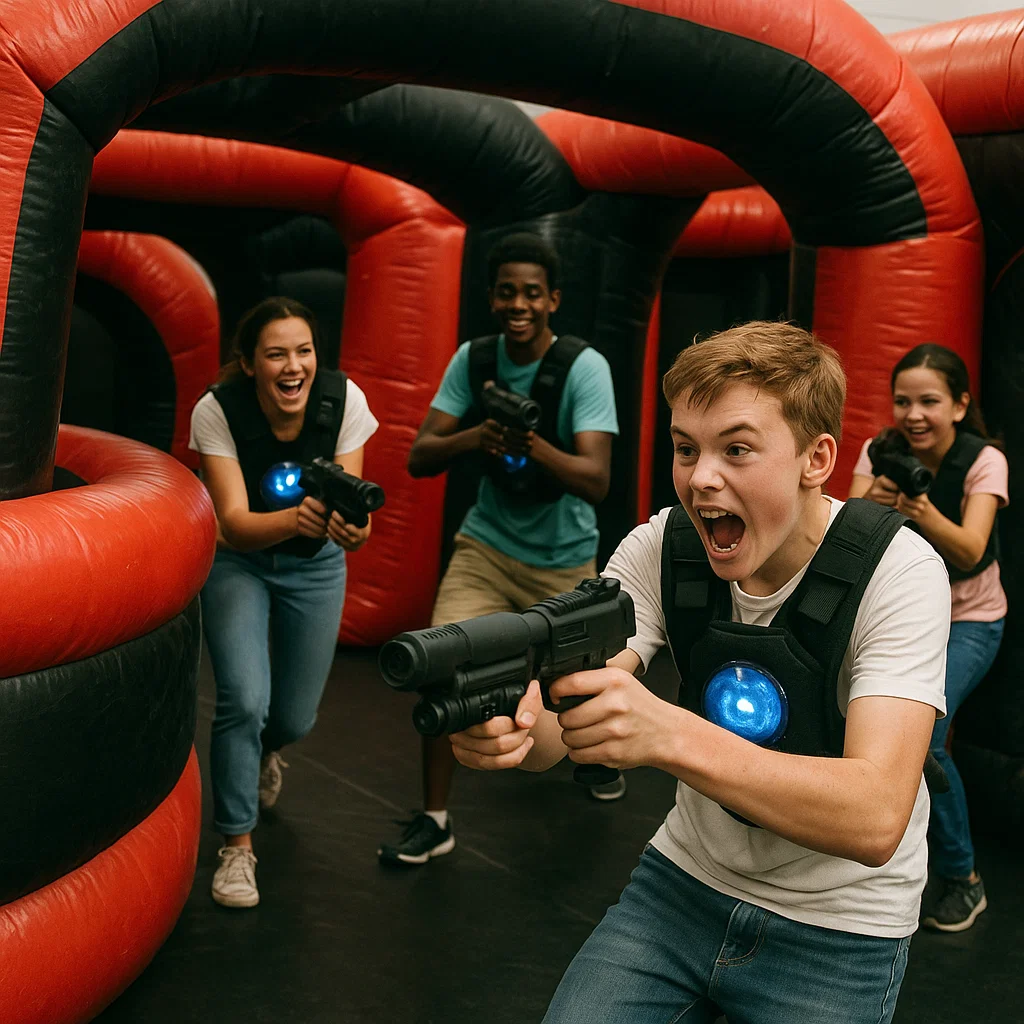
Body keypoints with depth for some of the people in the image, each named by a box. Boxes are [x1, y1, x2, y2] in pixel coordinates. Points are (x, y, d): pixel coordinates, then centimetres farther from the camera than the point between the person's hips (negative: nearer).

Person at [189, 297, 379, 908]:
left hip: (314, 565, 2)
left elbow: (351, 506, -23)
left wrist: (352, 528, -47)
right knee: (244, 699, -21)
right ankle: (237, 845, -1)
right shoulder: (217, 411, -26)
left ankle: (266, 750, 47)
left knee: (295, 718, 7)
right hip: (237, 561, -2)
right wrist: (295, 519, -52)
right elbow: (234, 524, -32)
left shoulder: (343, 399, -23)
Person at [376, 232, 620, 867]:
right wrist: (473, 436, -31)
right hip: (488, 544, 2)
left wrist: (533, 444, -44)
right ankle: (435, 821, 1)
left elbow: (596, 481, -26)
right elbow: (419, 457, -10)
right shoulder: (473, 360, -8)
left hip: (563, 559, -2)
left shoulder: (584, 367, -19)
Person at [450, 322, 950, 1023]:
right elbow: (565, 718, -18)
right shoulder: (659, 550, -10)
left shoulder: (896, 571, -22)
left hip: (839, 928, -3)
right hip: (689, 878, 3)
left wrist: (671, 735, -49)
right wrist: (510, 724, -43)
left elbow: (875, 819, -35)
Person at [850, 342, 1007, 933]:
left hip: (969, 620, -3)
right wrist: (871, 501, -43)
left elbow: (970, 552, -31)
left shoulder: (984, 461, -18)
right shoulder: (882, 451, -10)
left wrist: (921, 508, -51)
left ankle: (963, 879, -5)